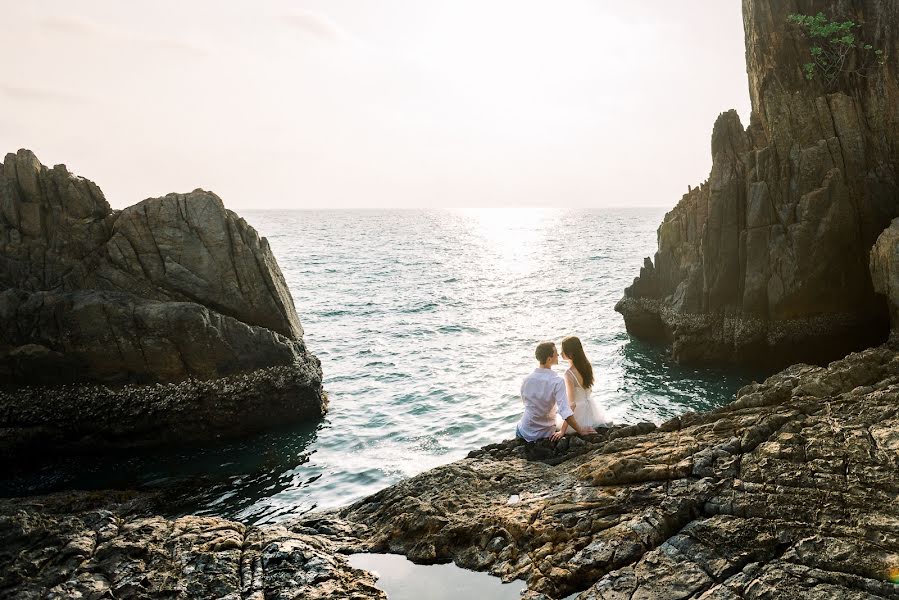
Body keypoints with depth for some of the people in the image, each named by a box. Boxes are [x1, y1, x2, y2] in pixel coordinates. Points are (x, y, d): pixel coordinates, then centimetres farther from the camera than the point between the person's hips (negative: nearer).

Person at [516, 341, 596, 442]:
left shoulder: (527, 379, -12)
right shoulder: (557, 381, -23)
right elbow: (565, 412, -30)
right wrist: (580, 430, -23)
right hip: (547, 433, -1)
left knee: (518, 426, 36)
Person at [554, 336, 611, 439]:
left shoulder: (569, 374, -28)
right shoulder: (587, 365, -6)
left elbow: (572, 404, -30)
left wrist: (562, 430, -29)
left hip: (578, 411, -8)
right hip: (591, 408, 8)